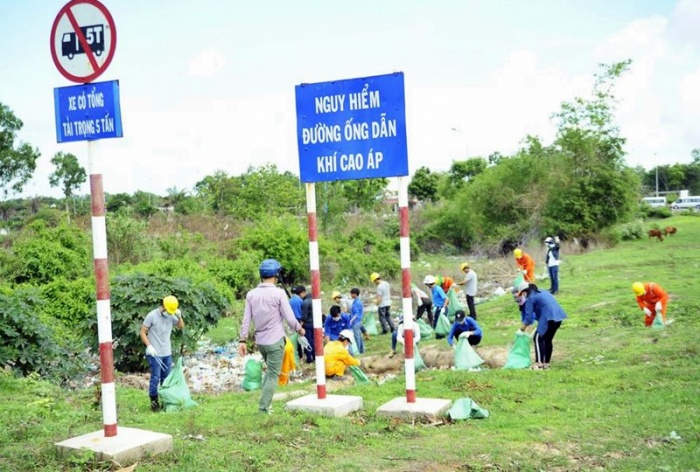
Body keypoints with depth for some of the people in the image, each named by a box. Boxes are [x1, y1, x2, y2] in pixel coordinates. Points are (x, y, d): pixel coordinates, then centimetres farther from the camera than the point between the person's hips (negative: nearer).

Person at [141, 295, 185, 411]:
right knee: (155, 378, -5)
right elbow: (143, 332, -7)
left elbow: (181, 327, 13)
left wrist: (179, 317, -5)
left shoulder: (171, 316, 4)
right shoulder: (152, 316, -11)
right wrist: (149, 346, -17)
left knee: (166, 378, 10)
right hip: (155, 353, -5)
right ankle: (154, 401, 5)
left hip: (167, 353, 5)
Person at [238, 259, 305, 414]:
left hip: (260, 341, 6)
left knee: (270, 370, 23)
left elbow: (246, 319, 3)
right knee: (273, 375, 2)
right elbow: (290, 318, -10)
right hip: (275, 341, -5)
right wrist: (299, 329, 8)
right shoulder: (279, 293, -13)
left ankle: (265, 403, 17)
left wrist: (242, 340, 7)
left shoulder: (251, 294, 2)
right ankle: (263, 407, -1)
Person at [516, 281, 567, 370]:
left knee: (538, 338, 1)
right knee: (548, 339, 17)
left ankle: (539, 363, -3)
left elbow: (528, 318, -3)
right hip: (558, 316, 9)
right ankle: (546, 363, 21)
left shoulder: (530, 298, -1)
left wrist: (522, 329, 10)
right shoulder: (542, 292, 24)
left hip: (548, 317, -9)